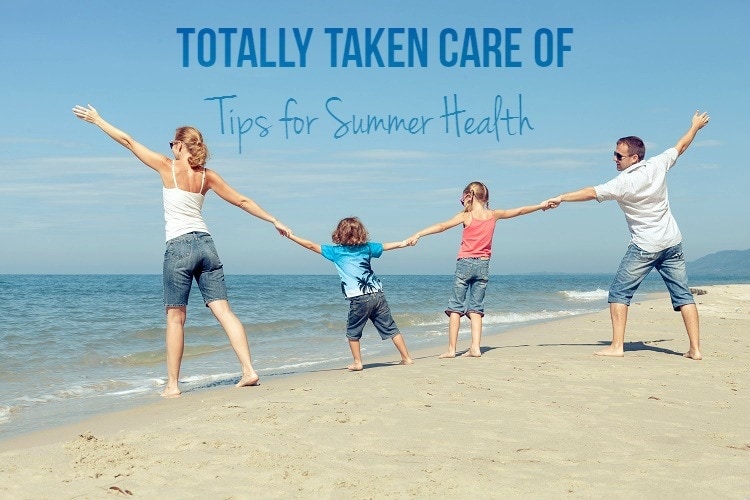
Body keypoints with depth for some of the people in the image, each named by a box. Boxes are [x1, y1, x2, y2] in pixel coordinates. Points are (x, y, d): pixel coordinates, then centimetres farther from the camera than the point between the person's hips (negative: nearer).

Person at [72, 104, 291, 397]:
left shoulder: (168, 167, -1)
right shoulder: (207, 175, 11)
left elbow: (129, 142, 5)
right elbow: (242, 201, 16)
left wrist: (97, 120, 16)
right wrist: (274, 221, 25)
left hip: (179, 247, -4)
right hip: (205, 244, 4)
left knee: (175, 318, 1)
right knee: (223, 310, 2)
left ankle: (172, 385, 3)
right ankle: (249, 371, -6)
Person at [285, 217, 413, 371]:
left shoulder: (336, 251, 4)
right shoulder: (366, 247, 13)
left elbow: (311, 245, 7)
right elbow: (384, 246, 28)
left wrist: (290, 236, 14)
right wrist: (403, 243, 45)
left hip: (359, 298, -4)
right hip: (378, 294, 4)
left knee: (353, 332, 14)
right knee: (390, 328, 11)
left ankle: (357, 363, 14)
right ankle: (406, 358, 13)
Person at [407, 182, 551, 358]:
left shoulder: (466, 216, -6)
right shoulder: (493, 215, 5)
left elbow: (442, 226, -17)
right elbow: (520, 211, 18)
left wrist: (418, 234, -23)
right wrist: (540, 206, 34)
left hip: (465, 264, -4)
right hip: (483, 265, 4)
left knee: (456, 307, 1)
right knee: (475, 308, 9)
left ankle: (451, 349, -2)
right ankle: (475, 347, -2)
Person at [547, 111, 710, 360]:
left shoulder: (623, 183, -17)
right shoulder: (658, 165, -2)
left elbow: (591, 193, -13)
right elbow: (680, 146, 14)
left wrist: (561, 198, -4)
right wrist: (695, 126, 30)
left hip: (644, 247, -6)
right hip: (672, 243, 6)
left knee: (619, 294, 3)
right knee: (683, 295, 6)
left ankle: (617, 345, -3)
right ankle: (695, 348, 4)